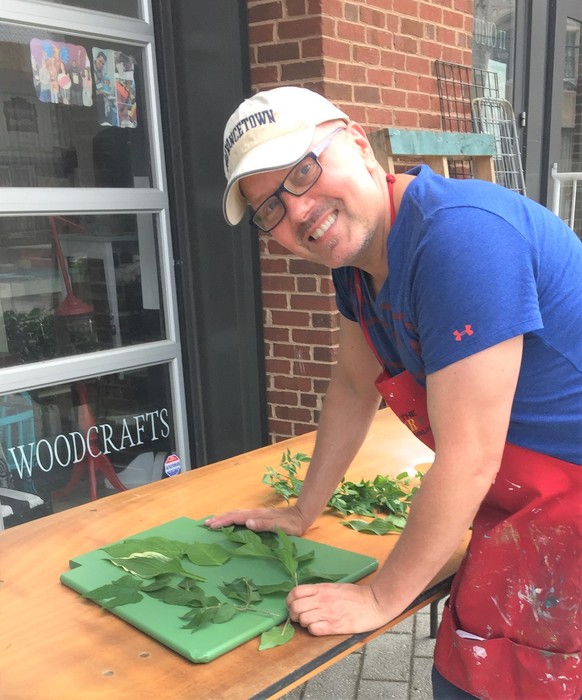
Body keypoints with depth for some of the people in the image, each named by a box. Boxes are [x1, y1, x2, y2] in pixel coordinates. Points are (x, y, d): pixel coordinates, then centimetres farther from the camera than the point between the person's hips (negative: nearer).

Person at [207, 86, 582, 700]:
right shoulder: (358, 240, 0)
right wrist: (301, 515, 16)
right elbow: (353, 388, 11)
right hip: (518, 507, 7)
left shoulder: (458, 236, -29)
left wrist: (378, 599, -13)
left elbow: (467, 462, -26)